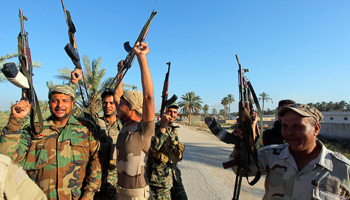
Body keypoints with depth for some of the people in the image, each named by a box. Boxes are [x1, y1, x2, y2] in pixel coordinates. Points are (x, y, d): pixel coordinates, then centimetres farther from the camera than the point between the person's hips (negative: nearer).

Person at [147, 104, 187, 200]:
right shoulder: (156, 127, -14)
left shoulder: (174, 129, 11)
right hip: (160, 175, -7)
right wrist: (163, 126, -32)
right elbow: (153, 147, -31)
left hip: (174, 174, 8)